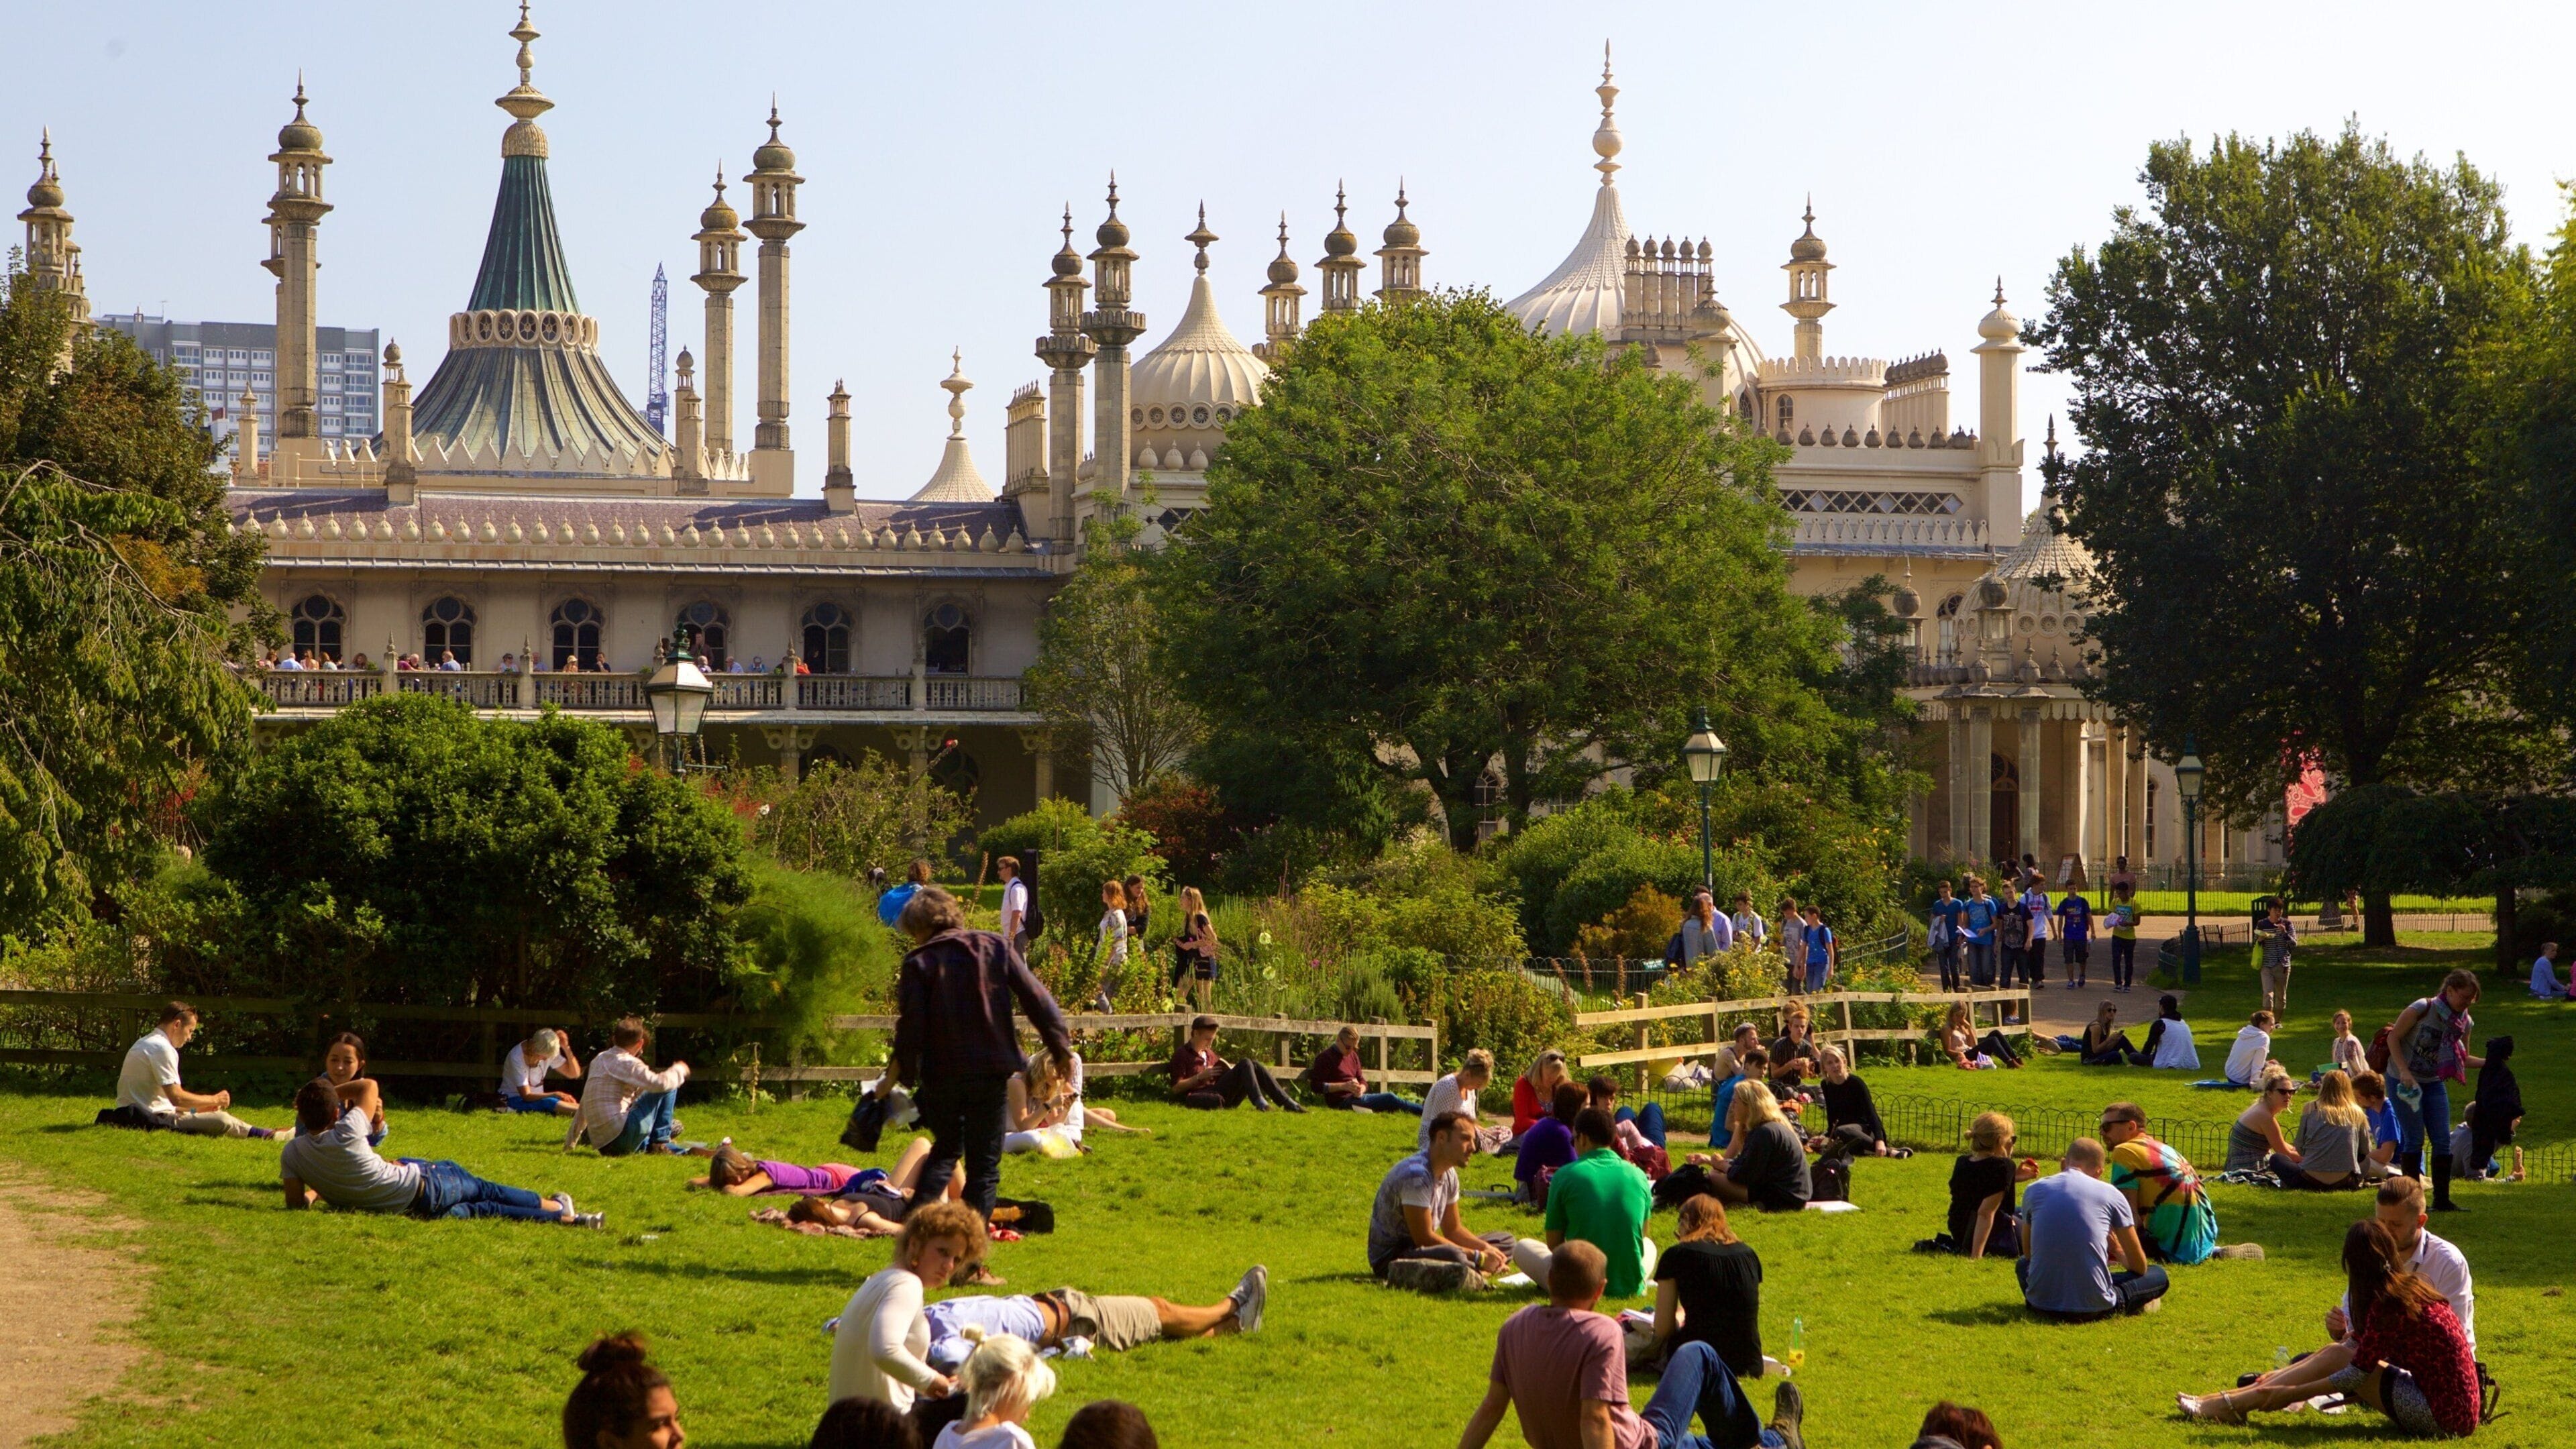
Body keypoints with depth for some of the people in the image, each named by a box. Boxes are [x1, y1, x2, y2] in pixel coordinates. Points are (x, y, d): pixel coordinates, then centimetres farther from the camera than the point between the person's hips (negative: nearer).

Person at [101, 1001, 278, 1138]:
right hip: (152, 1119, -11)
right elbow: (177, 1097, -20)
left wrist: (199, 1107, 16)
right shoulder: (162, 1048, -16)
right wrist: (213, 1099, -6)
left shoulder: (145, 1043, 17)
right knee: (222, 1120, -19)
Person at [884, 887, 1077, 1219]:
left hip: (941, 1076, 0)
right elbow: (1036, 1000, 0)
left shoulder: (920, 963, -5)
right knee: (984, 1163, 6)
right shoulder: (995, 948, 3)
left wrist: (895, 1077, 2)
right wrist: (1062, 1049, 5)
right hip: (991, 1073, 0)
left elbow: (911, 1029, -9)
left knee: (945, 1149, 22)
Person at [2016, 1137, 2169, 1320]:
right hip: (2092, 1307, -2)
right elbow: (2139, 1266, 8)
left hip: (2041, 1304, 2)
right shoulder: (2111, 1194, 2)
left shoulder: (2033, 1190, 8)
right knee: (2158, 1275, 21)